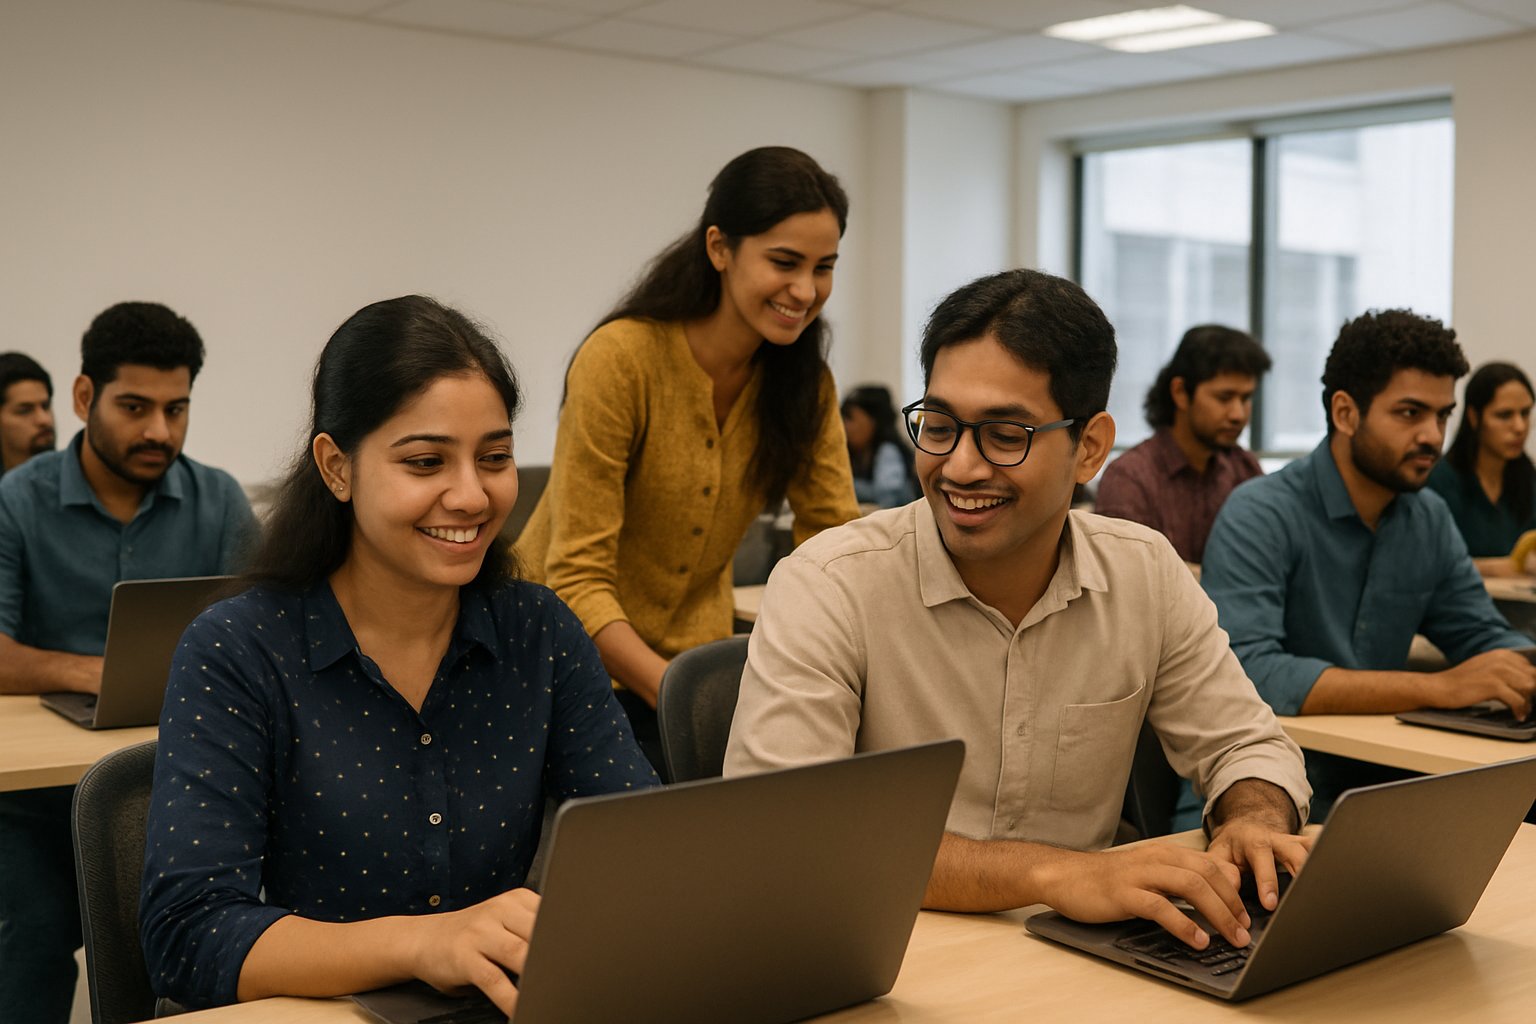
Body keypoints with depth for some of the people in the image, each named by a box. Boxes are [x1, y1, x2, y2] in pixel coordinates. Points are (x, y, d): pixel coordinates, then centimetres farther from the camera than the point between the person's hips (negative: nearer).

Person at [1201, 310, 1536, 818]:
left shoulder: (1430, 519, 8)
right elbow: (1247, 673, -28)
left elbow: (1485, 637, 16)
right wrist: (1438, 687, -29)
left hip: (1378, 782, 7)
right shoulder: (1261, 517, -15)